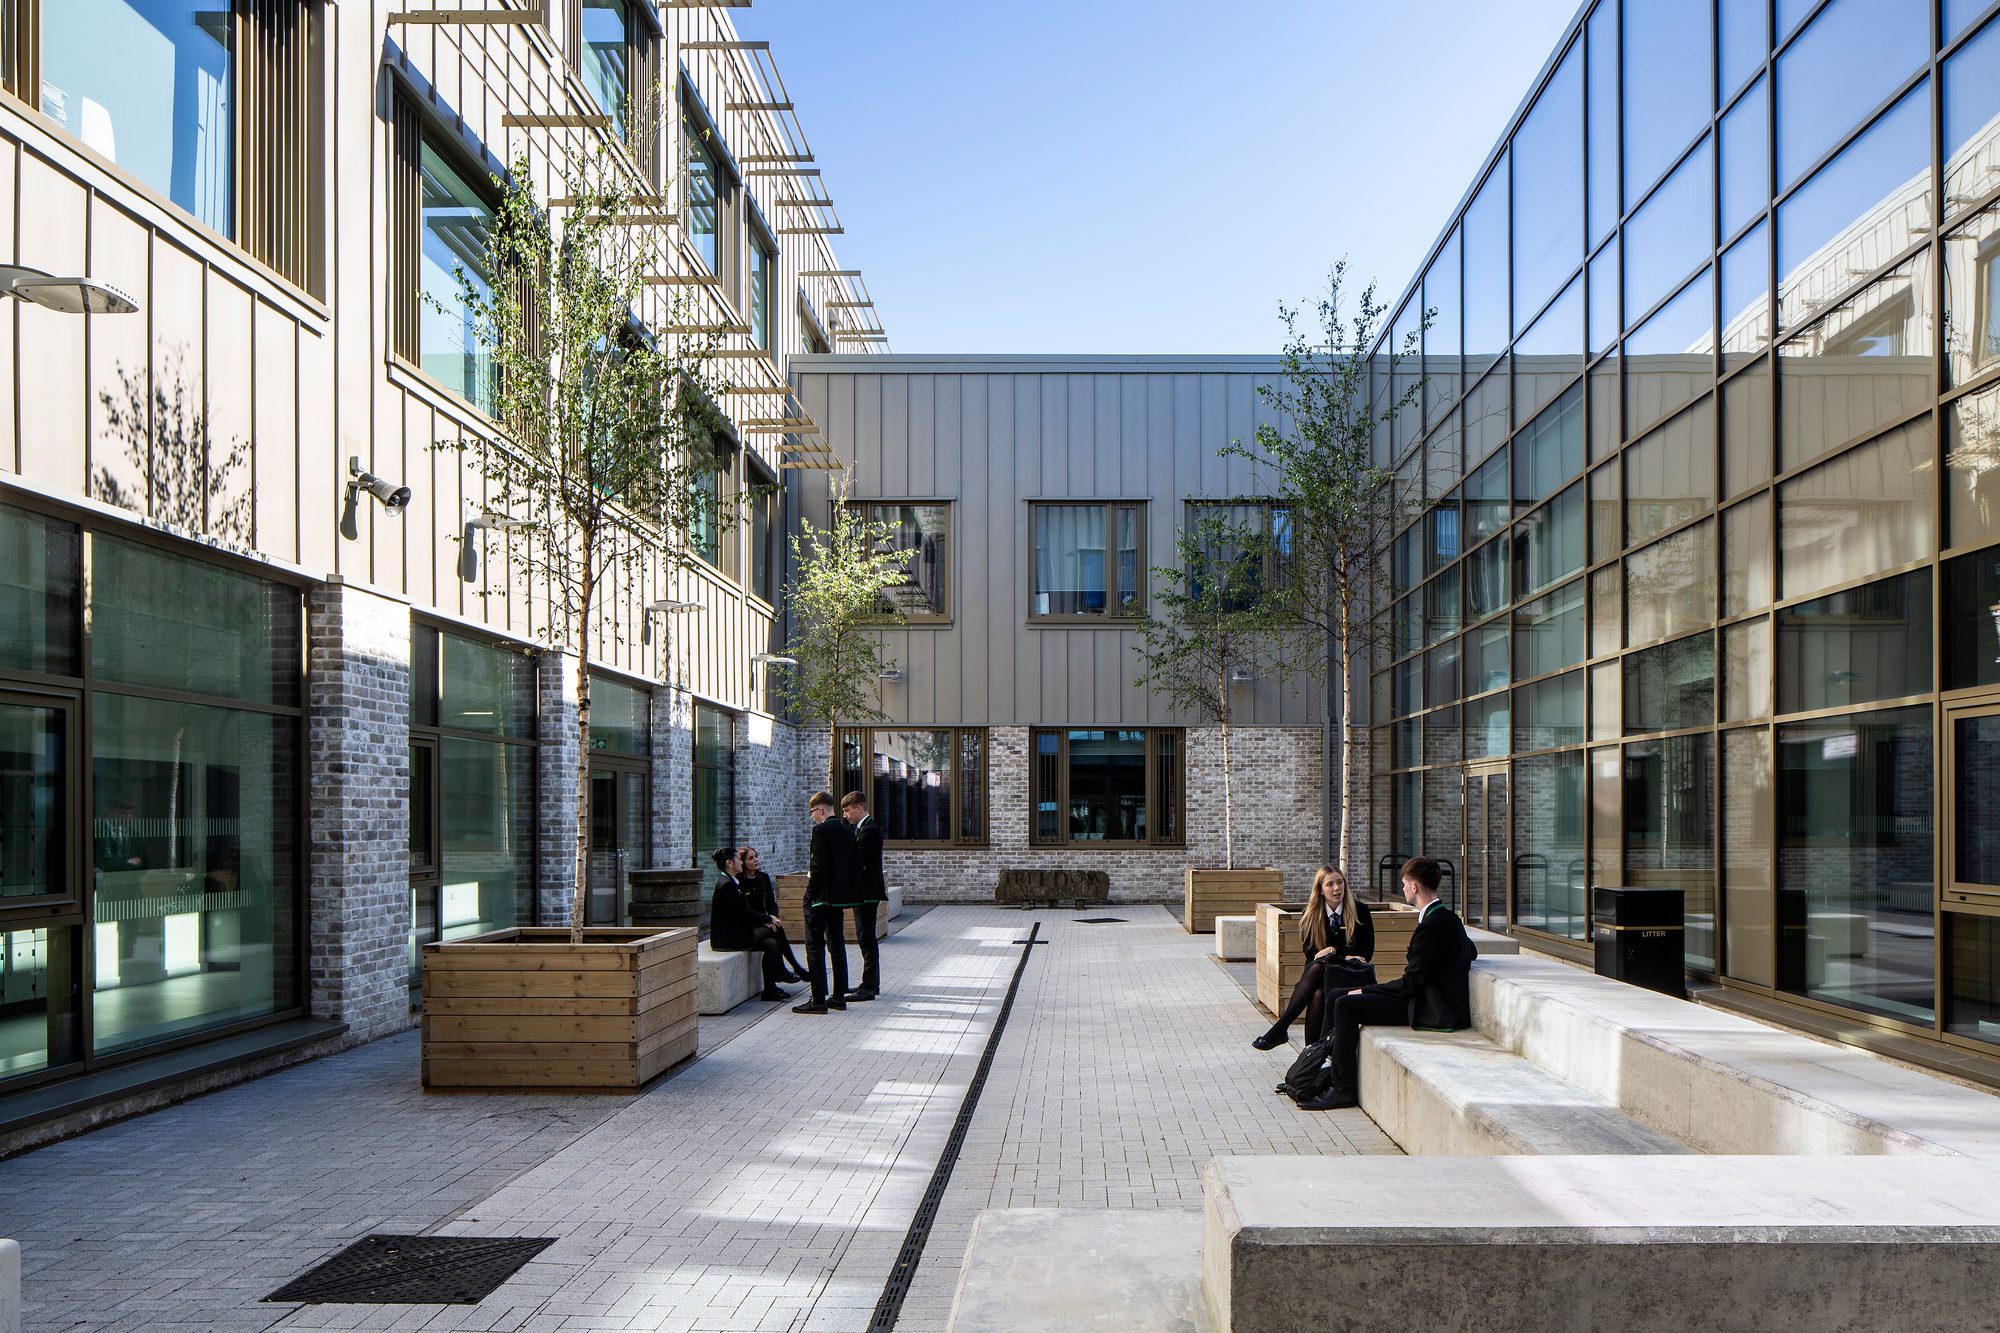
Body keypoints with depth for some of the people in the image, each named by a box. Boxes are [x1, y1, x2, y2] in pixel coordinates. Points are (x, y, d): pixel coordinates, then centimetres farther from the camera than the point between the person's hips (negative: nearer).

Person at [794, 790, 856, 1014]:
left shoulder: (821, 831, -15)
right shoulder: (847, 831, 10)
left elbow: (818, 867, -20)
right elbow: (850, 866, 12)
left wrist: (810, 894, -12)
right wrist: (845, 898, 16)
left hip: (820, 898, -8)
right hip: (838, 897, 8)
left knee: (815, 947, -4)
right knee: (837, 945, 13)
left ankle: (818, 1000, -4)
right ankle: (839, 997, 17)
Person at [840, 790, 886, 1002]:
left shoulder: (869, 830, -17)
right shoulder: (862, 828, 15)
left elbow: (858, 860, -22)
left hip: (866, 893, -10)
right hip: (863, 892, 10)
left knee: (866, 938, -7)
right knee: (867, 938, 16)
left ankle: (868, 987, -5)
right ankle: (871, 983, 24)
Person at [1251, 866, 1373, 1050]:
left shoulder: (1360, 910, 1)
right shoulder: (1309, 916, 5)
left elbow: (1367, 952, 1)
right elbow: (1310, 954, 3)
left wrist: (1335, 951, -11)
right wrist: (1344, 957, -11)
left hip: (1349, 976, -2)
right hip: (1319, 973, 2)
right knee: (1317, 994, -36)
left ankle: (1280, 1028, -36)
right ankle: (1312, 1051, -38)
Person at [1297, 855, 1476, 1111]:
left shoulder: (1433, 924, -21)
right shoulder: (1448, 918, 10)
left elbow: (1410, 983, -19)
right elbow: (1471, 951, 29)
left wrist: (1365, 991, -8)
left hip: (1432, 1010, -11)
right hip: (1438, 1001, 11)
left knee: (1345, 1005, -16)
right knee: (1340, 995, 13)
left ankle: (1343, 1090, -11)